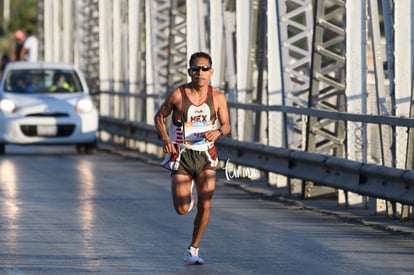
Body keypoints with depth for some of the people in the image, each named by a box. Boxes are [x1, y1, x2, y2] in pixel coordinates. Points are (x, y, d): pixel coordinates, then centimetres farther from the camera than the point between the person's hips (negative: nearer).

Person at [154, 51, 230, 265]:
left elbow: (226, 125, 6)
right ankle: (186, 194, 31)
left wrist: (218, 132, -18)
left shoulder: (218, 98, -3)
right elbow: (159, 117, 4)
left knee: (205, 205, -7)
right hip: (181, 156, -2)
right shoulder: (177, 95, -9)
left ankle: (193, 250, 11)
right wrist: (165, 139, -13)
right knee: (182, 209, -8)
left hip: (205, 157, 2)